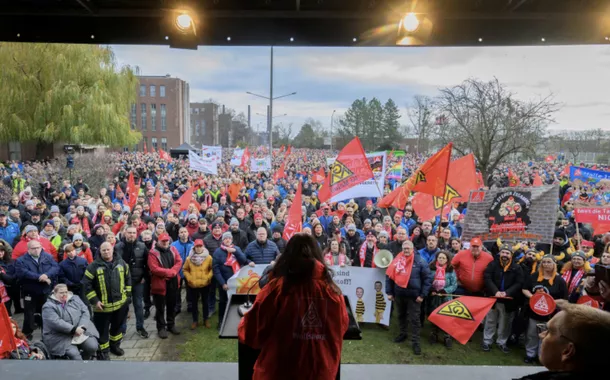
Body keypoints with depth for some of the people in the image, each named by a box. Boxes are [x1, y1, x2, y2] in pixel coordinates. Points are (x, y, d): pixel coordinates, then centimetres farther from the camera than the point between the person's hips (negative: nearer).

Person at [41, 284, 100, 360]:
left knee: (93, 347, -16)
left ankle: (84, 359, 10)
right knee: (74, 354, -26)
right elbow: (56, 322, -16)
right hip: (61, 337, -4)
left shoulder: (75, 298, 12)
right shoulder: (49, 306, -2)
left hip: (81, 331, 4)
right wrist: (74, 329, -22)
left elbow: (85, 311, 3)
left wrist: (82, 327, -13)